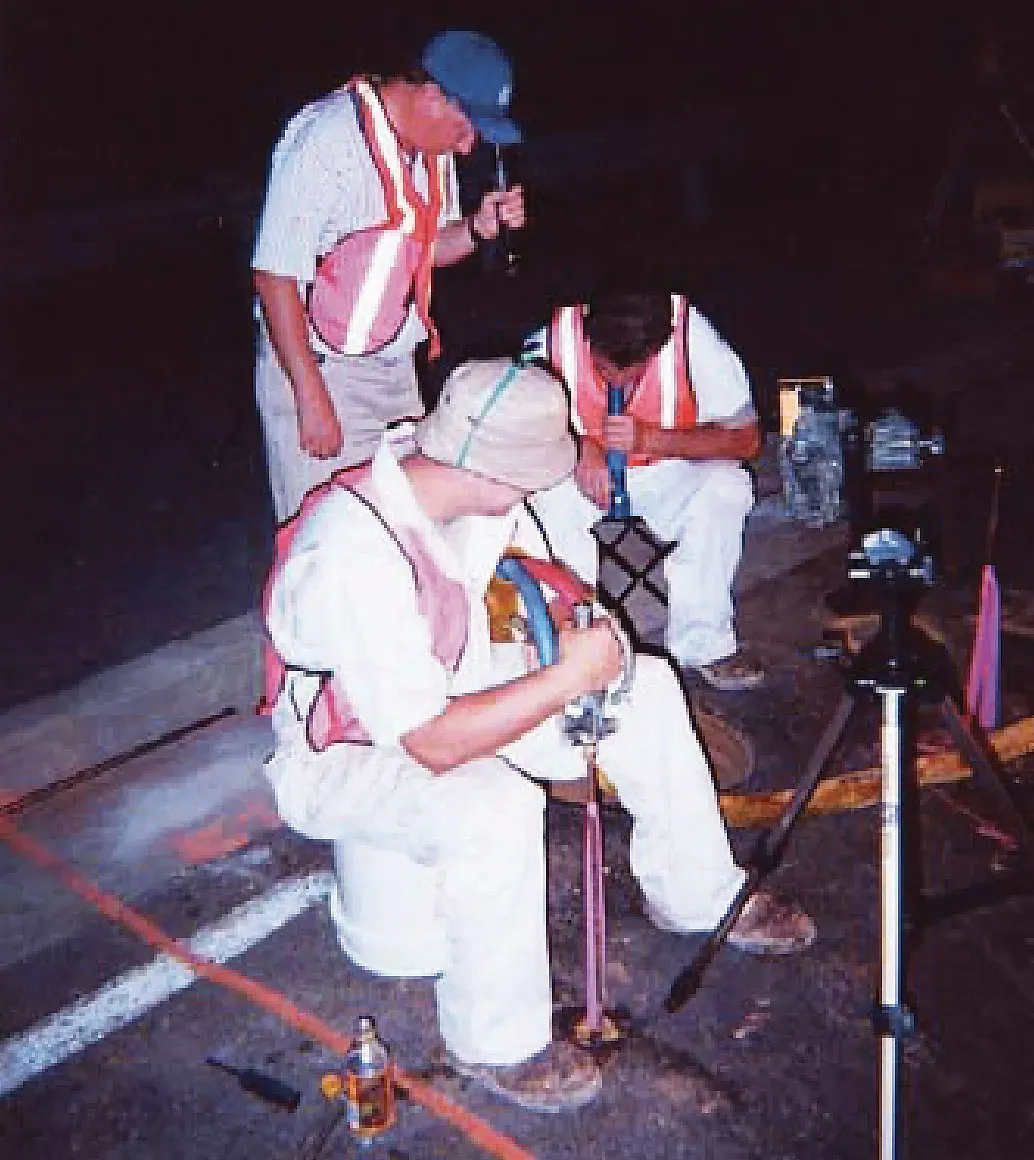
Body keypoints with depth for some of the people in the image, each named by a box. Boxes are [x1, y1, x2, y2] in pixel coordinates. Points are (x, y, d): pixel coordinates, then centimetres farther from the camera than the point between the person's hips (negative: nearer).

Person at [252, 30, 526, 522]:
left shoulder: (432, 145, 4)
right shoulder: (326, 141, -21)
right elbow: (275, 275, -20)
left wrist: (478, 227, -5)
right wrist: (312, 400, -21)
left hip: (394, 366, 7)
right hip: (314, 369, -7)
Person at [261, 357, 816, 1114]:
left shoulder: (443, 479, -13)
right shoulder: (355, 560, -37)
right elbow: (434, 745, -35)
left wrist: (581, 614, -8)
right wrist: (566, 678, -31)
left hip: (443, 688, 8)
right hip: (344, 756, -8)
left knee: (646, 687, 2)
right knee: (496, 808, -38)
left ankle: (697, 894, 20)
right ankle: (498, 1044, -13)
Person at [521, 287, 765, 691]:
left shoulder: (690, 332, -23)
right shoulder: (552, 342, -21)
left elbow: (746, 438, -19)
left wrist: (651, 438, -31)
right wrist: (576, 448, -30)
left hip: (668, 478, 0)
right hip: (581, 477, 0)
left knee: (726, 487, -30)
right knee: (546, 502, -32)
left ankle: (701, 642, -14)